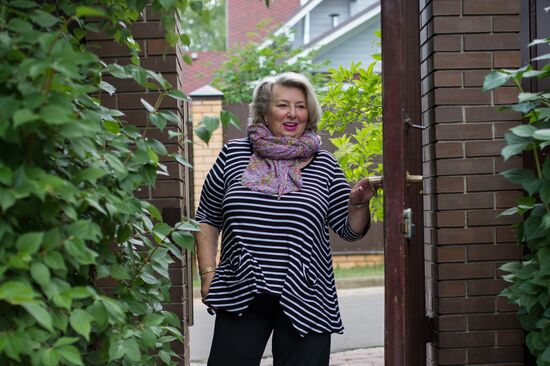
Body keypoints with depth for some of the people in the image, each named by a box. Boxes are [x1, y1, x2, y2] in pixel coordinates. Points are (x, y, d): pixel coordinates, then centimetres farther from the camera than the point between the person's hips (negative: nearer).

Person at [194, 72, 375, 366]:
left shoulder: (324, 165, 6)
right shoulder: (233, 154, 5)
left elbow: (350, 230, 8)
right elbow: (207, 220, 12)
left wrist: (359, 203, -12)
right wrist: (208, 274, 4)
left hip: (305, 300, 1)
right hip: (240, 297, 0)